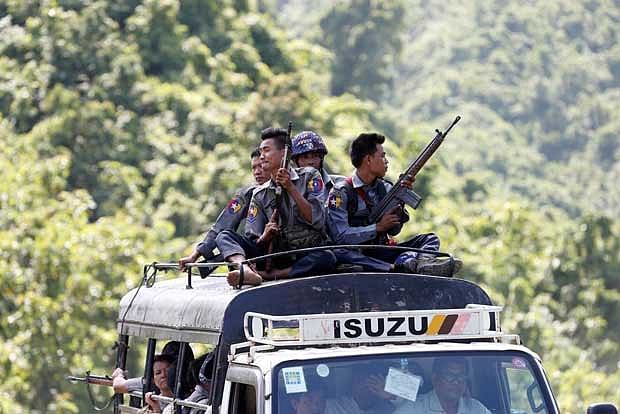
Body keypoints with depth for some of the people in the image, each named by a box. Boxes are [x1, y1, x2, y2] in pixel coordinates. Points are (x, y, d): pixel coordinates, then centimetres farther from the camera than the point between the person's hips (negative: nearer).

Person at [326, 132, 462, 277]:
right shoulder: (341, 192, -6)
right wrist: (378, 227, -14)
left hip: (384, 252, 7)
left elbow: (393, 231, 8)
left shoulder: (384, 188, 13)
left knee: (430, 239, -11)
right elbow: (340, 236, -15)